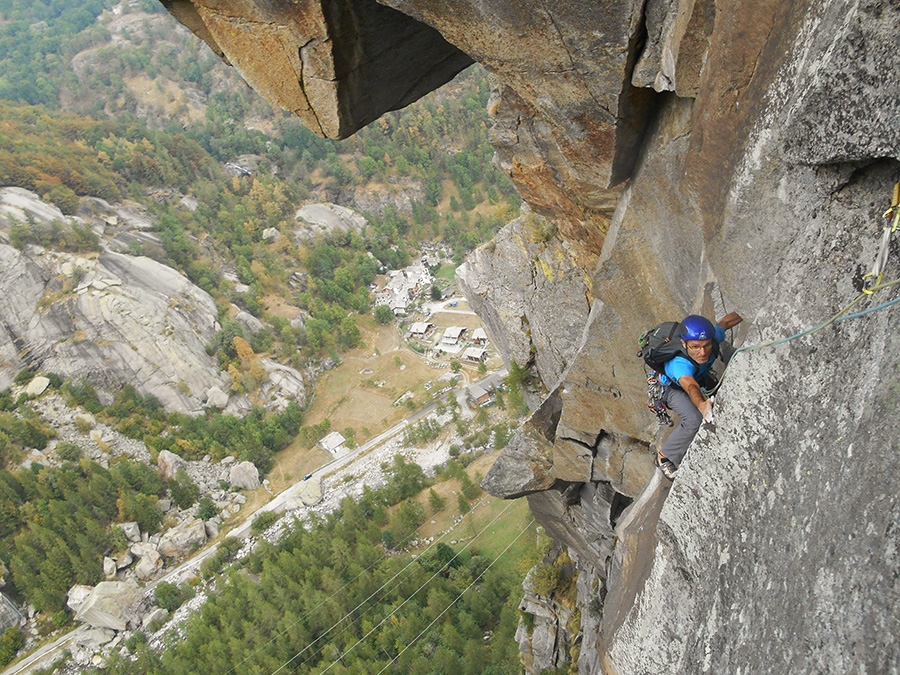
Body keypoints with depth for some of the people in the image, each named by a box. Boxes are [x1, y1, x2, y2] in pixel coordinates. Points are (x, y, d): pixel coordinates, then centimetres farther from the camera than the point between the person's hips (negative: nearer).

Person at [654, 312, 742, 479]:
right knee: (695, 420, -29)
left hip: (701, 378, 7)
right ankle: (665, 456, -8)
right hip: (672, 388, -7)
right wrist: (702, 404, -86)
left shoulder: (713, 337, -31)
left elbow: (725, 322, -9)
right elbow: (691, 387, -66)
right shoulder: (679, 363, -47)